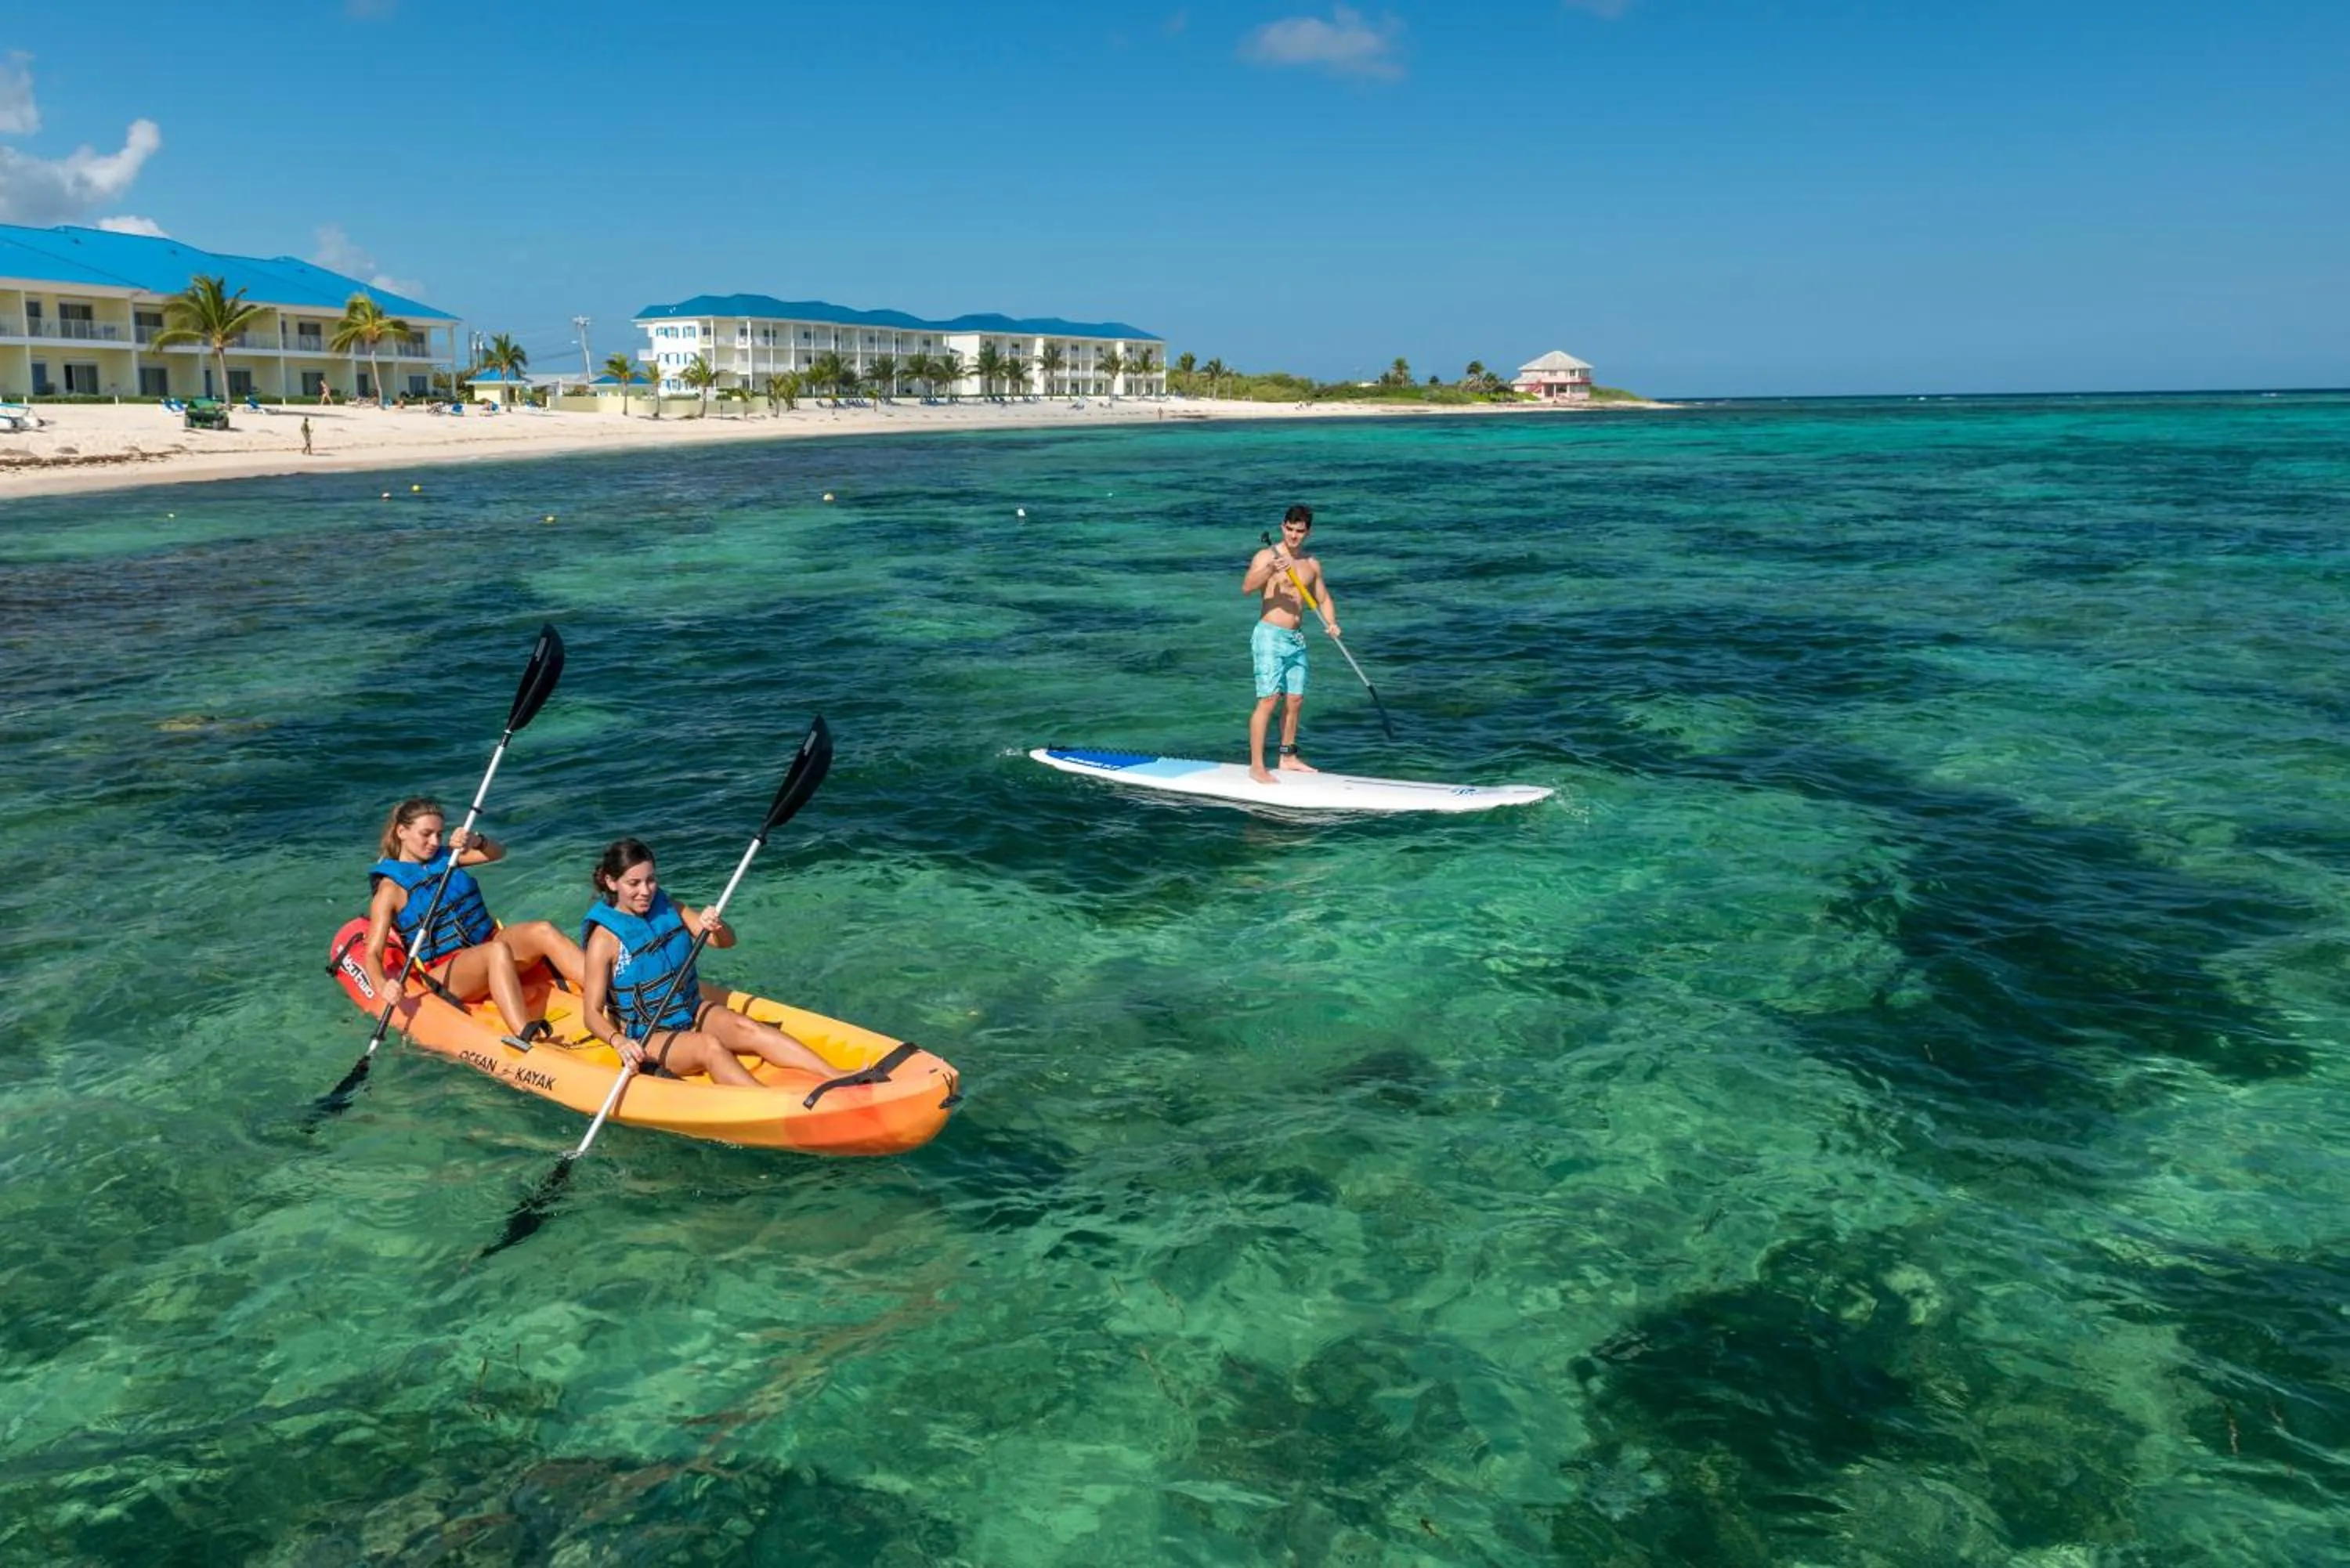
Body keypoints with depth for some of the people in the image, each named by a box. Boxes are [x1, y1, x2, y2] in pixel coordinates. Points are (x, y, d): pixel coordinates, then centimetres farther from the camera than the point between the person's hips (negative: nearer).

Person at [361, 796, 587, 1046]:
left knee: (543, 931, -23)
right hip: (445, 972, -6)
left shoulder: (444, 857, 15)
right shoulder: (391, 889, -2)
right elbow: (372, 953, -10)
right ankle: (526, 1038, -56)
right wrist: (382, 987, -32)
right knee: (498, 951, -37)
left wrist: (477, 842, -17)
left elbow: (497, 853, 7)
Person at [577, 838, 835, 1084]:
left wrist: (716, 926, -21)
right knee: (709, 1047, -31)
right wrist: (619, 1041, -36)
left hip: (692, 1011, 5)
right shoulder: (604, 939, -15)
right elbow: (592, 1013, -16)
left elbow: (726, 942, 3)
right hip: (645, 1037, -5)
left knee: (747, 1028, -20)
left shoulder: (668, 909, 1)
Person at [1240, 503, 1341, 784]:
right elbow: (1246, 587, -23)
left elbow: (1322, 598, 20)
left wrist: (1331, 623, 1)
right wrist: (1270, 569, -40)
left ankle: (1288, 757, 26)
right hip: (1270, 636, -7)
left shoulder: (1311, 564, 12)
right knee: (1269, 699, -12)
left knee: (1295, 700, 12)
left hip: (1296, 639, 7)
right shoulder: (1267, 556, -7)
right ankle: (1256, 767, -12)